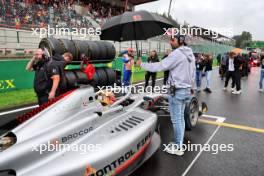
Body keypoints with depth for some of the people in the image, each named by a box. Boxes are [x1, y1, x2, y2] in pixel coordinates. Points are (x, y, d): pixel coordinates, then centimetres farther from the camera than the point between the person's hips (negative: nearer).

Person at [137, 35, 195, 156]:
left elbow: (160, 66, -20)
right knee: (180, 118, 16)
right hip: (186, 90, 10)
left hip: (177, 91, -9)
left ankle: (178, 147, 11)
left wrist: (142, 64, -10)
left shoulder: (177, 53, -17)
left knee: (176, 120, 0)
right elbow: (193, 74, 18)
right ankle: (179, 144, 26)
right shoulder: (190, 54, 13)